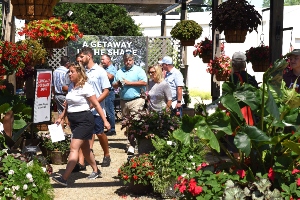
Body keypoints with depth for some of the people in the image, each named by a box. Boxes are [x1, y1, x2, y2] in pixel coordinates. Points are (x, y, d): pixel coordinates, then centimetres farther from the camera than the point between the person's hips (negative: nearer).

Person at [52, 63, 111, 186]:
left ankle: (64, 178, -19)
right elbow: (68, 105, 23)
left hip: (84, 120, -8)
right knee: (85, 148, 17)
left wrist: (105, 121, -13)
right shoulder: (71, 86, 11)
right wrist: (60, 117, 19)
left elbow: (96, 105, -12)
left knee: (74, 148, -15)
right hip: (73, 120, 9)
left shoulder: (85, 87, -12)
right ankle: (96, 171, 33)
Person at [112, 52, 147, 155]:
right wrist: (118, 84, -6)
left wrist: (129, 83, -11)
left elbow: (144, 82, -12)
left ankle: (132, 145, -12)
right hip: (123, 101, 6)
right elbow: (114, 85, 18)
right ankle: (132, 142, 20)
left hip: (136, 100, -6)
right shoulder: (119, 72, 17)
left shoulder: (138, 70, 1)